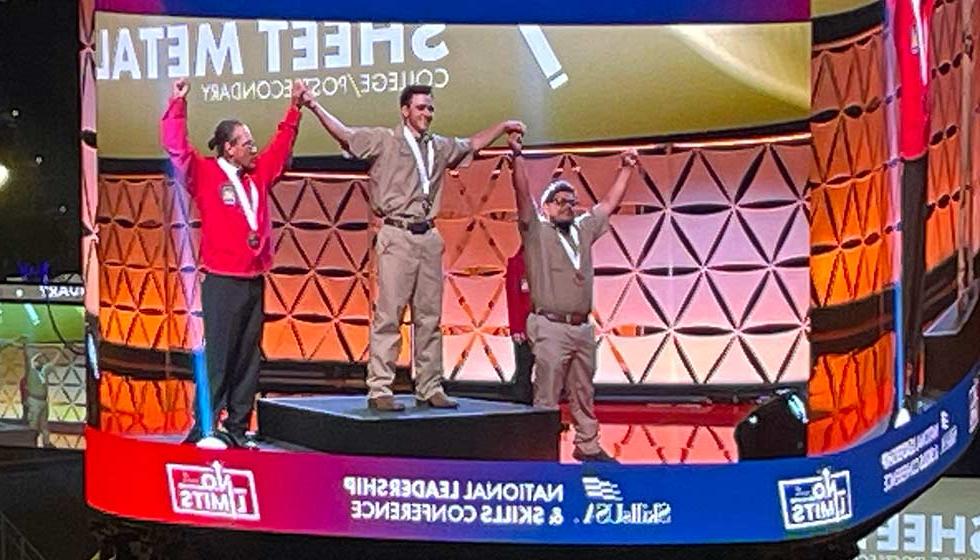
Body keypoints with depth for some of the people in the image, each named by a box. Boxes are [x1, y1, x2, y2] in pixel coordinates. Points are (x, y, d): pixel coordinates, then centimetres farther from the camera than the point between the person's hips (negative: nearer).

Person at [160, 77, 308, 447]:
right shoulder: (205, 174, -2)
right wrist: (178, 106, -14)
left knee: (248, 359, 8)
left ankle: (237, 427, 13)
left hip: (254, 280, 7)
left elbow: (281, 147, 27)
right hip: (221, 281, -7)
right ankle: (203, 428, -4)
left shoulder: (258, 175, 15)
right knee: (217, 358, -8)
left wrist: (295, 108, 27)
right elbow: (177, 148, -11)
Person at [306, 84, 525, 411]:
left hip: (429, 237, 6)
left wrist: (503, 127, 33)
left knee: (430, 317, 7)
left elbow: (473, 144, 34)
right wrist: (315, 107, -19)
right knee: (389, 316, -8)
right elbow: (344, 135, -8)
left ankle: (429, 389, 12)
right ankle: (379, 390, -7)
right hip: (397, 236, -6)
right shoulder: (383, 141, 1)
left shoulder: (440, 147, 17)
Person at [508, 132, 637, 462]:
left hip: (583, 327, 6)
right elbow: (523, 193, -12)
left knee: (584, 393, 15)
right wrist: (518, 156, -23)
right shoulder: (536, 231, 1)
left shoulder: (583, 230, 17)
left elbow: (609, 203, 25)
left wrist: (626, 170, 25)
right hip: (551, 327, -6)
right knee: (547, 396, -7)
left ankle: (587, 446, 24)